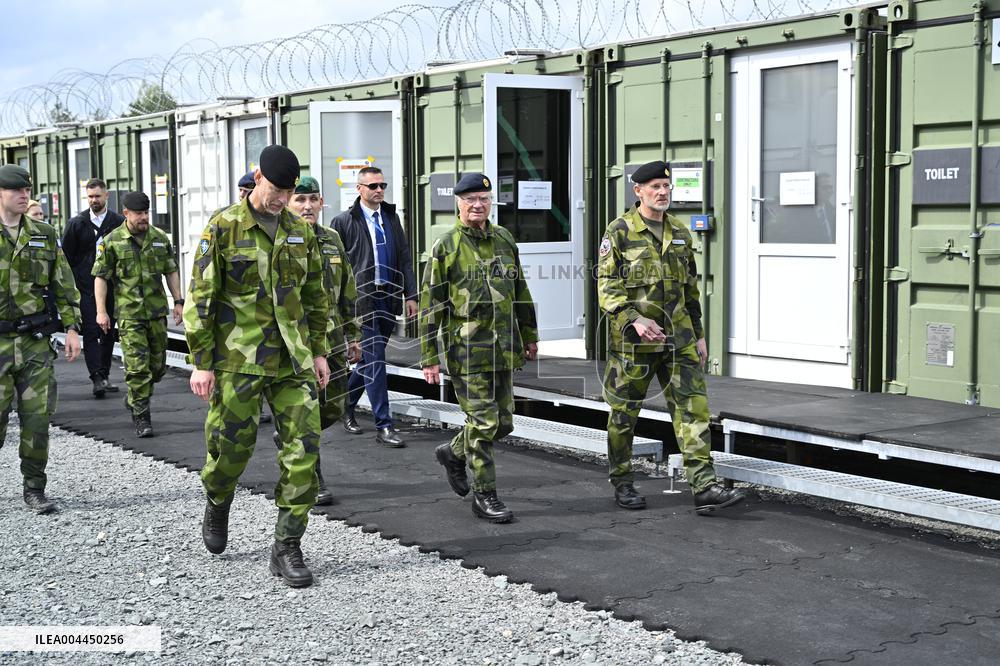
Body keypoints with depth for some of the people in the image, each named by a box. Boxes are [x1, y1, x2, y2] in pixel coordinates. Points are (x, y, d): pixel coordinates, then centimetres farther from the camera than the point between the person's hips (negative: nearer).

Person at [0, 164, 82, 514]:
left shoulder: (44, 235, 8)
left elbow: (64, 285, 12)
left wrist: (72, 327, 5)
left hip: (35, 341, 3)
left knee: (37, 417, 3)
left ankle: (34, 488, 14)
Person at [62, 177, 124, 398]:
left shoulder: (119, 222, 5)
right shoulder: (76, 223, 5)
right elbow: (66, 256, 6)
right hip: (85, 287, -2)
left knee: (109, 332, 8)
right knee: (91, 332, -10)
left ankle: (104, 375, 18)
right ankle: (97, 378, -13)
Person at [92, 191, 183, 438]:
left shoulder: (160, 238, 7)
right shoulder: (111, 241, -3)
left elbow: (171, 272, 15)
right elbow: (100, 277, -2)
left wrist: (178, 301, 9)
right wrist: (101, 311, -8)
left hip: (157, 311, 4)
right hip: (129, 313, -4)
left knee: (158, 365, 10)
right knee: (138, 366, -9)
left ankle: (134, 399, 34)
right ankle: (141, 417, -1)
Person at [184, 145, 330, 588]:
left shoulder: (300, 230, 9)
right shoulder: (224, 228, -5)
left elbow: (315, 296, 17)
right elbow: (199, 298, -5)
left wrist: (318, 351, 12)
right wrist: (200, 362, -8)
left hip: (292, 361, 4)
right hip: (238, 359, -4)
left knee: (303, 450, -3)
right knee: (232, 445, 5)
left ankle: (287, 548, 5)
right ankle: (217, 505, 38)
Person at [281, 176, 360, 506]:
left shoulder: (332, 240, 11)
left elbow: (347, 292, 18)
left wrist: (352, 335, 17)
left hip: (331, 339, 6)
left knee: (332, 409, 10)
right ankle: (313, 483, 10)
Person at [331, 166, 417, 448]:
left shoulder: (391, 217, 14)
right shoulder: (344, 221, -2)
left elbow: (404, 258, 15)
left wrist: (410, 295, 8)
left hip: (389, 298, 6)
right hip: (362, 299, -5)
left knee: (370, 358, 13)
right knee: (375, 360, -8)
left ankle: (346, 404, 33)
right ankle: (383, 426, -6)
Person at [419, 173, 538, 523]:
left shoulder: (504, 240, 10)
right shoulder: (445, 247, -6)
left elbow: (520, 291, 19)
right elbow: (430, 304, -6)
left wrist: (529, 336, 20)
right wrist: (429, 358, -9)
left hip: (503, 349, 6)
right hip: (466, 348, -6)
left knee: (503, 422, 10)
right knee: (483, 422, -5)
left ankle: (453, 453, 35)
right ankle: (484, 495, 8)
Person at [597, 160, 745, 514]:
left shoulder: (680, 233, 12)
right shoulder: (619, 232, -6)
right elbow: (607, 288, -11)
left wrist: (698, 334, 16)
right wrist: (635, 320, -26)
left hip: (678, 338, 5)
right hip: (632, 339, -5)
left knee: (693, 406, -5)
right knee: (624, 412, 7)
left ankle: (704, 487, -8)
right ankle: (623, 483, 23)